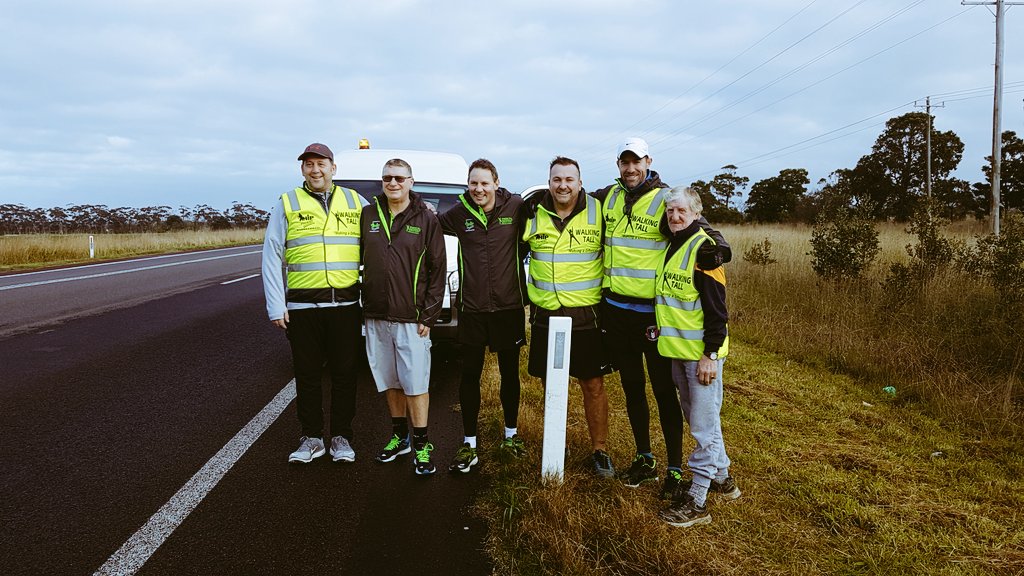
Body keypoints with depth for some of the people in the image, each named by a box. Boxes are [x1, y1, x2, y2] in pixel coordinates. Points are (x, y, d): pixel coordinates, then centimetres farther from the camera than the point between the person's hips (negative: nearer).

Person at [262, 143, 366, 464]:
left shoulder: (354, 202, 10)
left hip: (345, 304, 1)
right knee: (307, 374, 8)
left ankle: (341, 437, 20)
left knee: (344, 373, 7)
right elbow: (272, 257, 2)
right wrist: (276, 306, -4)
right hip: (302, 305, -1)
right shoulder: (287, 204, 5)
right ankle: (311, 438, 21)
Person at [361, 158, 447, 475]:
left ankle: (421, 445, 11)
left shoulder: (426, 219, -2)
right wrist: (362, 304, 5)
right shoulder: (368, 215, 6)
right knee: (389, 381, 14)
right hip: (375, 316, 4)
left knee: (416, 383, -1)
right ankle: (399, 436, 29)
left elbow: (437, 270, -2)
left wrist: (428, 315, -7)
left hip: (411, 318, -4)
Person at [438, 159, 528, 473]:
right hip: (472, 309, 1)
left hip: (509, 307, -1)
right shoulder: (458, 214, 1)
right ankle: (469, 445, 16)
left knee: (509, 374, 13)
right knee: (469, 375, 5)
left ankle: (511, 434, 32)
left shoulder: (516, 207, -6)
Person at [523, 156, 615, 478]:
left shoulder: (598, 212, -3)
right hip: (545, 315, 2)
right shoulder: (533, 214, 1)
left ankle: (600, 451, 19)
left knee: (593, 385, 4)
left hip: (585, 315, -2)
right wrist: (527, 293, 10)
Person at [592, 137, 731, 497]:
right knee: (632, 387, 15)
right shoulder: (607, 198, 9)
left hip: (654, 312, -5)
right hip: (616, 309, 5)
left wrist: (718, 246, -27)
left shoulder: (666, 199, -6)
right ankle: (644, 459, 31)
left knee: (663, 391, 2)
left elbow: (700, 228, -9)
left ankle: (675, 470, 15)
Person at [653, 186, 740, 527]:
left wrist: (710, 354, -20)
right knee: (696, 418, 19)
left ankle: (697, 500, 6)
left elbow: (716, 307, -18)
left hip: (701, 352, -9)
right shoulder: (671, 246, 12)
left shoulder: (703, 247, -14)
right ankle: (721, 478, 36)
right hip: (676, 349, 9)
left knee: (704, 424, 0)